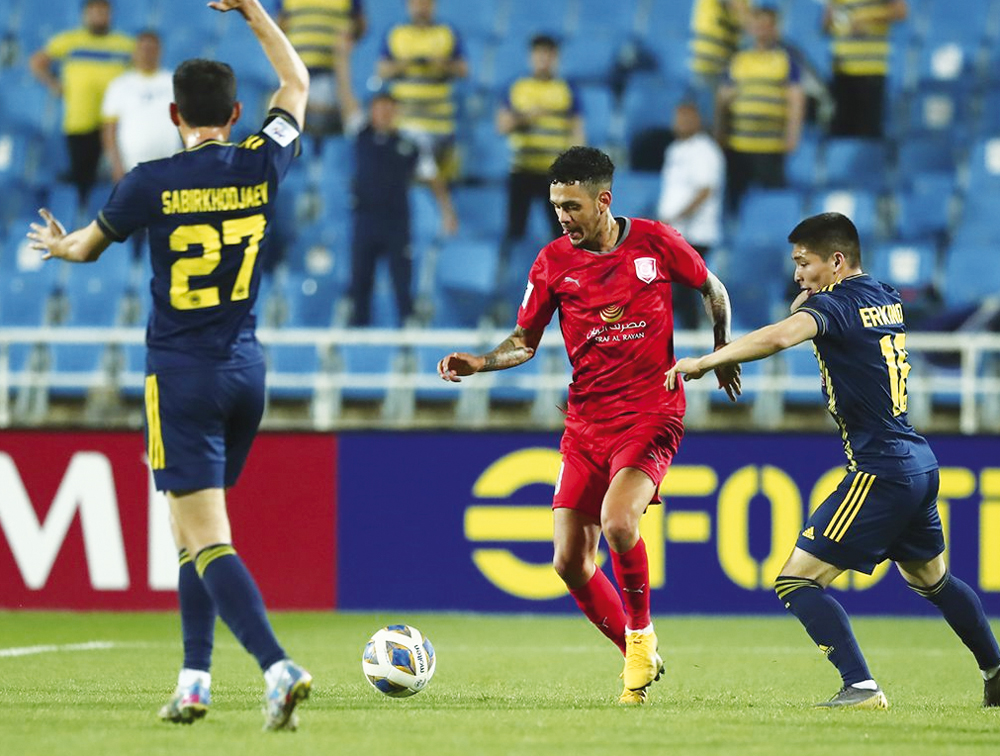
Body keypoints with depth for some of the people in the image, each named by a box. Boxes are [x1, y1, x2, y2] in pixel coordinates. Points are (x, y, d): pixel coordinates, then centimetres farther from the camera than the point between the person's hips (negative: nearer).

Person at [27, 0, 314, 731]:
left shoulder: (153, 182, -10)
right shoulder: (260, 166, -1)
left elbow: (88, 245, 10)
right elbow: (296, 83, 19)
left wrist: (60, 244, 33)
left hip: (181, 374, -5)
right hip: (246, 370, 5)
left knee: (208, 540, -10)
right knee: (194, 528, 19)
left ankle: (279, 668, -28)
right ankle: (195, 683, 18)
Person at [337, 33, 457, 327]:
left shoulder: (409, 147, 5)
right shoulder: (362, 134, 6)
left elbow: (434, 178, 10)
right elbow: (346, 96, 2)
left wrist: (447, 211, 2)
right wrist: (344, 57, -4)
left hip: (396, 222, -1)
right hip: (365, 218, 1)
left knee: (402, 279, -1)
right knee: (360, 279, 3)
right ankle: (359, 325, 10)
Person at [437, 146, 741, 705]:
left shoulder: (655, 242, -4)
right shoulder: (554, 262, 1)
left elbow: (714, 291, 13)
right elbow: (525, 342, 7)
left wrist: (722, 355, 12)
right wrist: (480, 363, -9)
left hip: (651, 415, -4)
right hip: (586, 422, 4)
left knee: (617, 521, -28)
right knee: (570, 562, -3)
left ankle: (642, 633, -2)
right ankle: (641, 658, 18)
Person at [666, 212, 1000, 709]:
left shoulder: (836, 304, -13)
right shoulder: (885, 299, 13)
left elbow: (778, 337, -33)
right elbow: (803, 317, 31)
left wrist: (705, 361, -26)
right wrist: (808, 296, 8)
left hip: (881, 472, -9)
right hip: (920, 463, 9)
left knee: (797, 580, -9)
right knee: (931, 578, 30)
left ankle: (861, 688, -19)